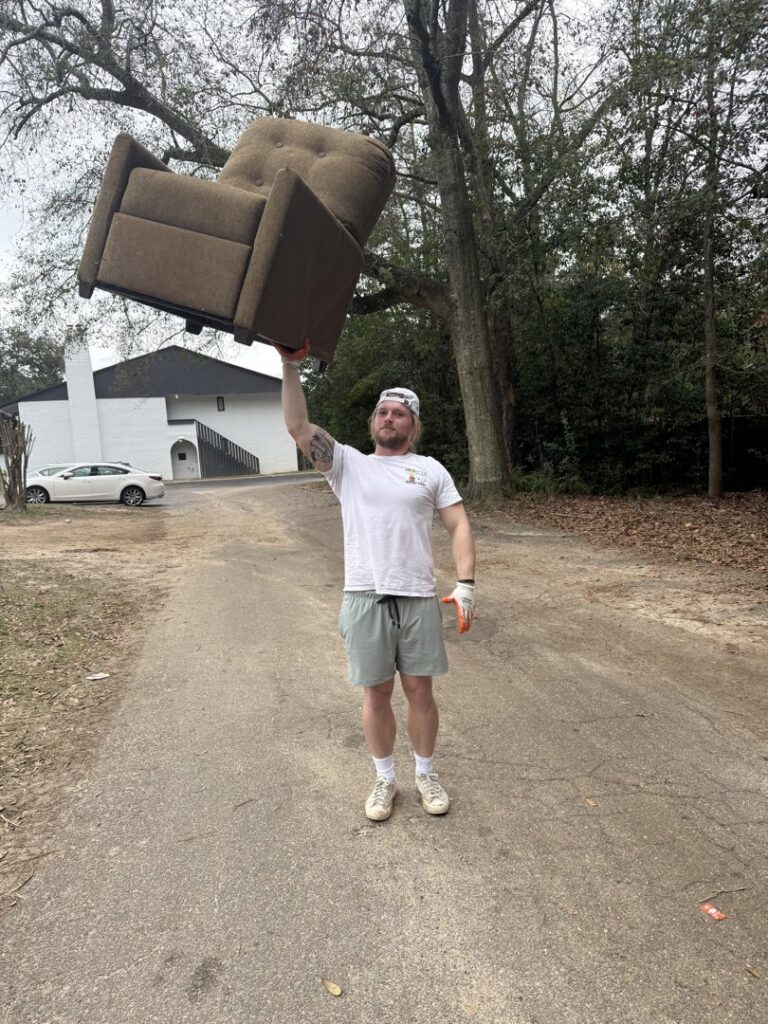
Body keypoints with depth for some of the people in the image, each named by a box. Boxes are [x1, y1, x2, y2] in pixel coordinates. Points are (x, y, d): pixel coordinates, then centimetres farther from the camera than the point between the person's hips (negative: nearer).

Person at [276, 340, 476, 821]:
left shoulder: (431, 469, 8)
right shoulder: (348, 463, 8)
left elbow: (460, 526, 2)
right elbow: (298, 426, -2)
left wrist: (466, 585, -10)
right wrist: (291, 366, -8)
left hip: (418, 598, 0)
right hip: (365, 598, 0)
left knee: (420, 691, 10)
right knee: (376, 693, 11)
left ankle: (427, 774, 31)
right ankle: (385, 779, 30)